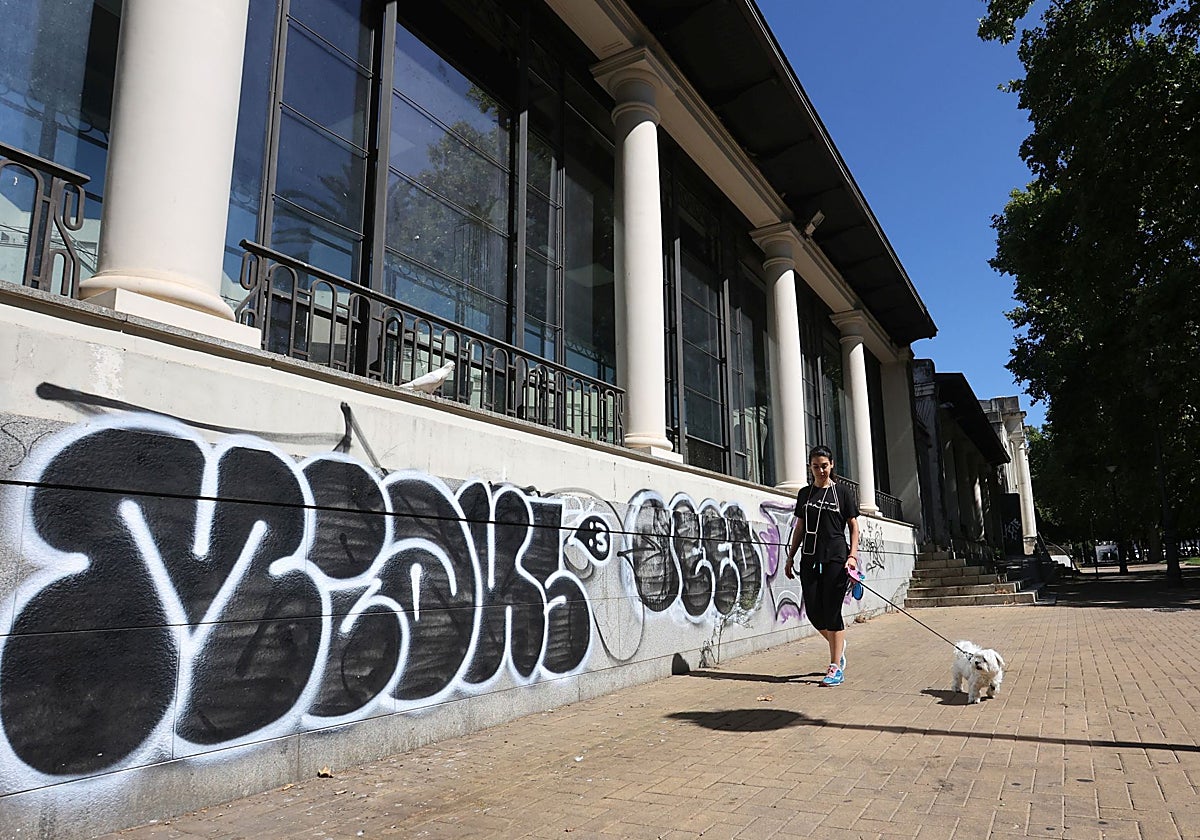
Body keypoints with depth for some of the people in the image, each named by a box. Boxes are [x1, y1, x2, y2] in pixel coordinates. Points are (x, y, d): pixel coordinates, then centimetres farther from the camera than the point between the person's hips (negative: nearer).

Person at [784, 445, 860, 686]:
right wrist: (790, 557, 13)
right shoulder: (804, 493, 12)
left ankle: (836, 668, 3)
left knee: (832, 612, -5)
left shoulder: (843, 492, 2)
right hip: (809, 558, 4)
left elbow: (853, 526, 3)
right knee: (813, 611, 4)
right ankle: (838, 645, 33)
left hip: (836, 558, -4)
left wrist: (852, 554, -9)